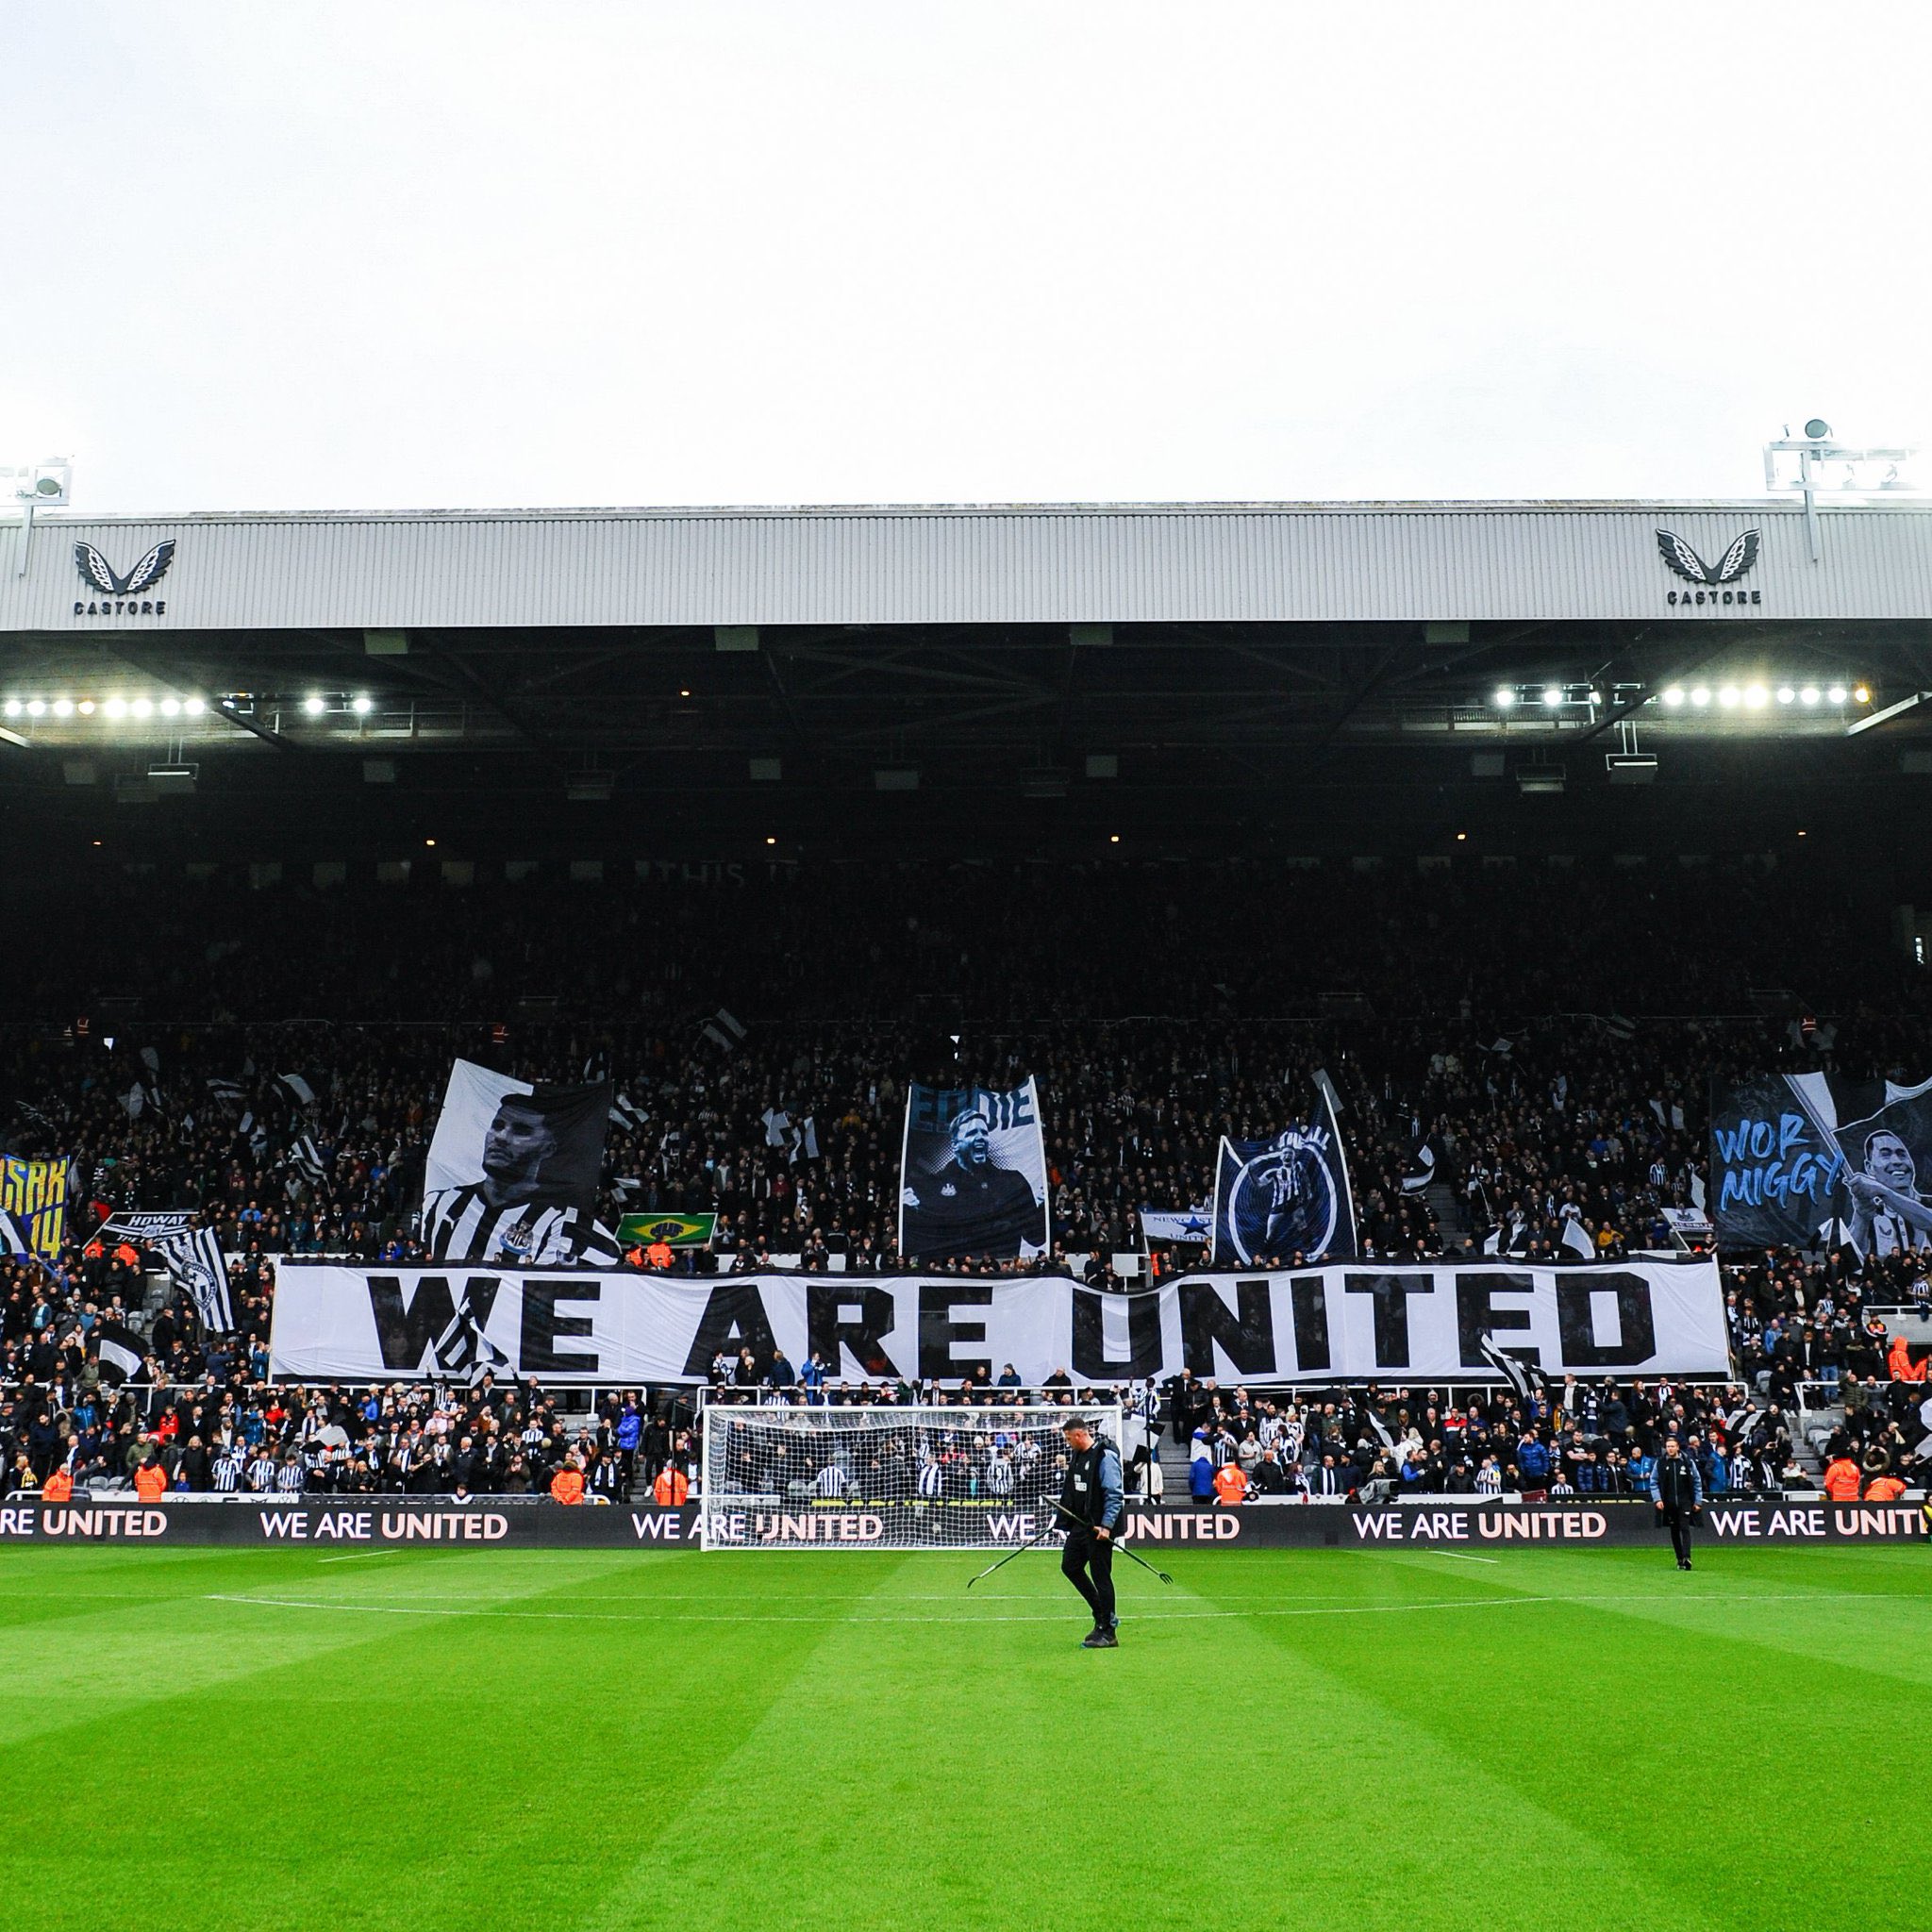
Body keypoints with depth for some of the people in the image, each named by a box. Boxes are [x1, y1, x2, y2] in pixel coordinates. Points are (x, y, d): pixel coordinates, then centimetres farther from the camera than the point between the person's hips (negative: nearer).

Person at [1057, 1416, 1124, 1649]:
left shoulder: (1105, 1456, -17)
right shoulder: (1076, 1455, 11)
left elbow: (1115, 1495, -20)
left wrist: (1106, 1525, -23)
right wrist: (1065, 1517, 17)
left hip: (1100, 1527, -10)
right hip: (1081, 1523, 10)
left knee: (1101, 1576, -4)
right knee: (1070, 1566, 12)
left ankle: (1108, 1634, 5)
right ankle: (1104, 1615, 24)